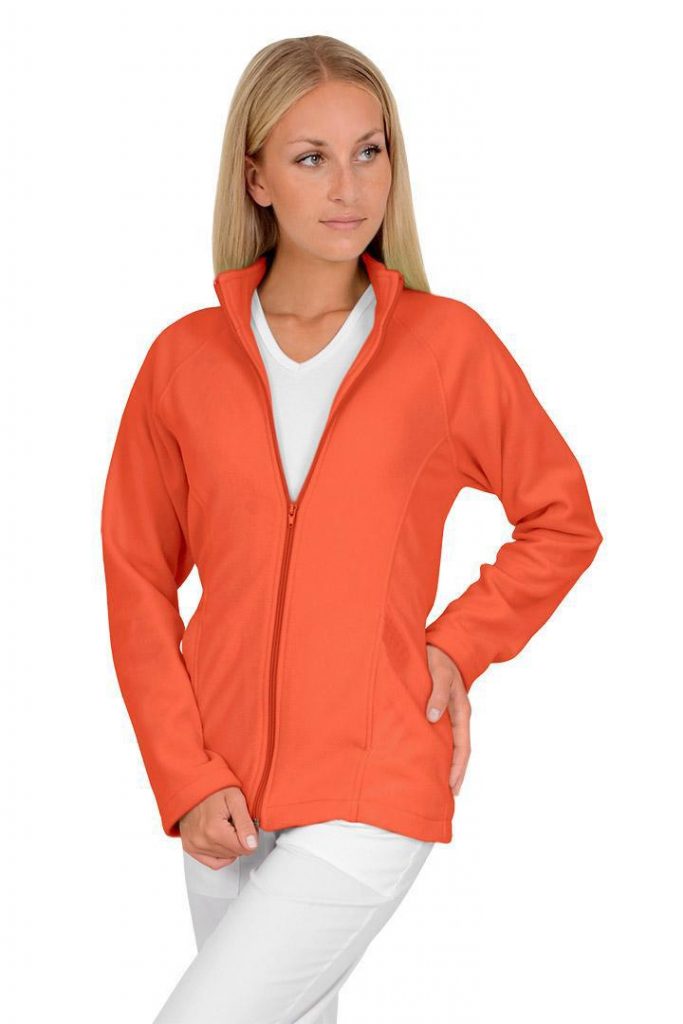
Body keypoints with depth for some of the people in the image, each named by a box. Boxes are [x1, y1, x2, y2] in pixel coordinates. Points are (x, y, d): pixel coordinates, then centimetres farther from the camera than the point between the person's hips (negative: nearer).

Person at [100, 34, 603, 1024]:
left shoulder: (449, 344, -4)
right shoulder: (185, 358, 1)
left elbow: (563, 520, 8)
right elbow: (138, 581, 4)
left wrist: (457, 647, -5)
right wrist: (186, 780, -4)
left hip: (370, 798, -3)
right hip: (229, 804, 3)